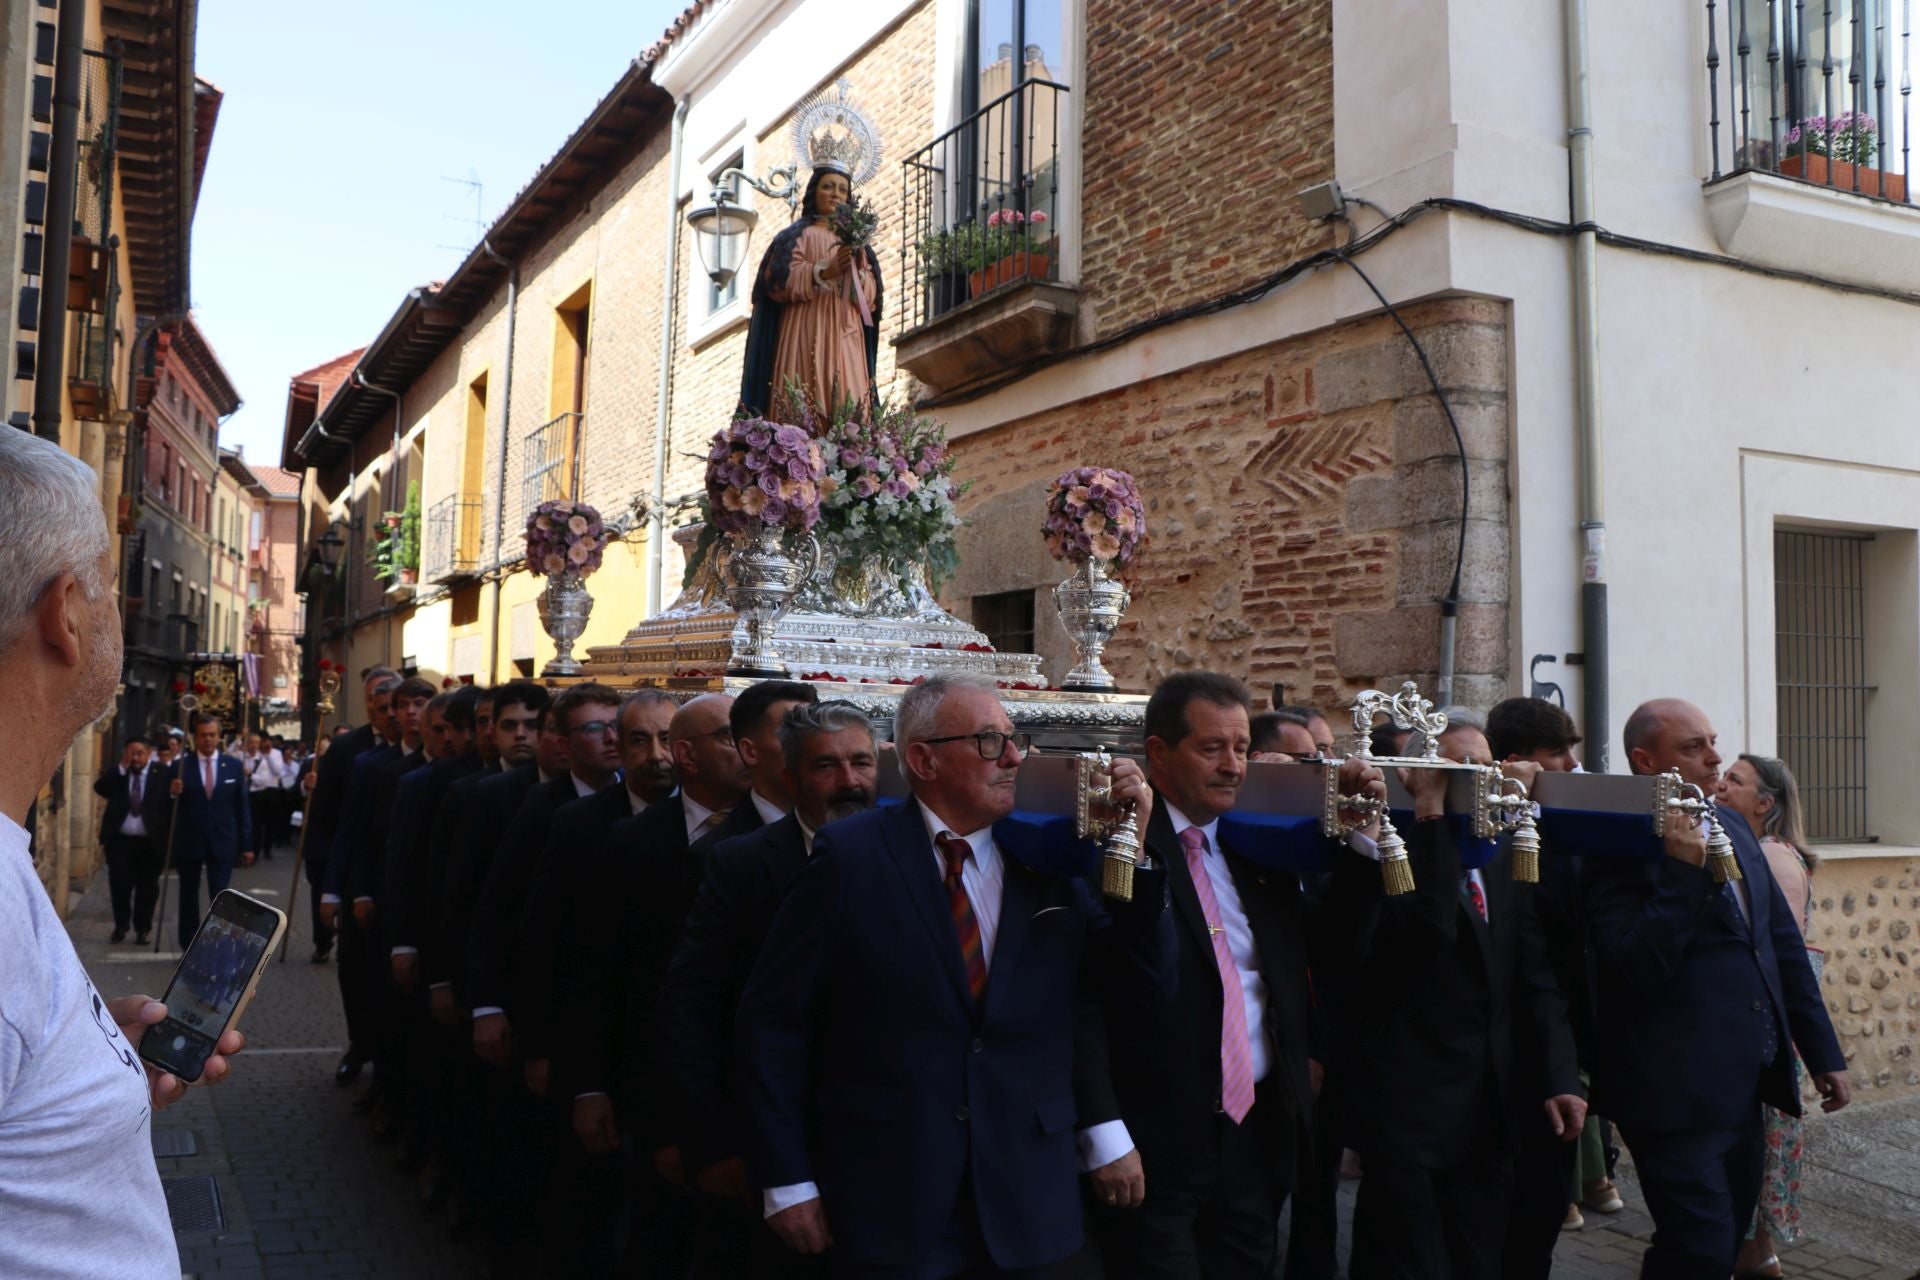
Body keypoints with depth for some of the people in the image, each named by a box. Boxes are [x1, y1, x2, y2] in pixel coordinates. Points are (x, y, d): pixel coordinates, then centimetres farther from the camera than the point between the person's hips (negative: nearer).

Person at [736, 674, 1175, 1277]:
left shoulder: (1051, 860, 3)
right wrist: (787, 1181, -7)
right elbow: (773, 1019, -7)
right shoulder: (850, 854, -9)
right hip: (886, 1200, -3)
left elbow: (1146, 990, 1)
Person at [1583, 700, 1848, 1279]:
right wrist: (1683, 871, -27)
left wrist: (1823, 1052, 15)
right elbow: (1637, 969, -24)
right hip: (1678, 1094, -8)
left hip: (1745, 1083, 8)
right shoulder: (1618, 848, -14)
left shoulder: (1734, 830, 11)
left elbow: (1785, 943, 16)